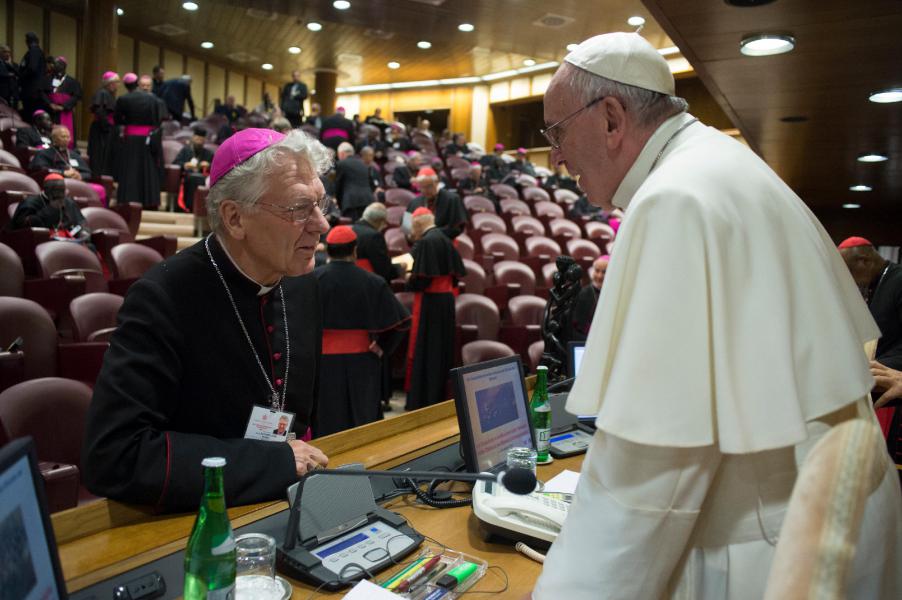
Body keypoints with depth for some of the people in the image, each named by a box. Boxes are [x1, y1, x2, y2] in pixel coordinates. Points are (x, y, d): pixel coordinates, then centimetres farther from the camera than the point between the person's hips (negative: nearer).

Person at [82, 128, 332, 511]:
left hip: (284, 507, 5)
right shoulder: (163, 299, -19)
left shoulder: (302, 286, -1)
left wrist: (306, 459, -4)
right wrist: (278, 462, -22)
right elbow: (112, 457, -24)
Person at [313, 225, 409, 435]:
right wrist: (382, 347, 3)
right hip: (360, 363, 1)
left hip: (322, 362, 0)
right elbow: (398, 321, -5)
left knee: (326, 423, 10)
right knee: (362, 418, 14)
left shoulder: (312, 278, -8)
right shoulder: (372, 282, -6)